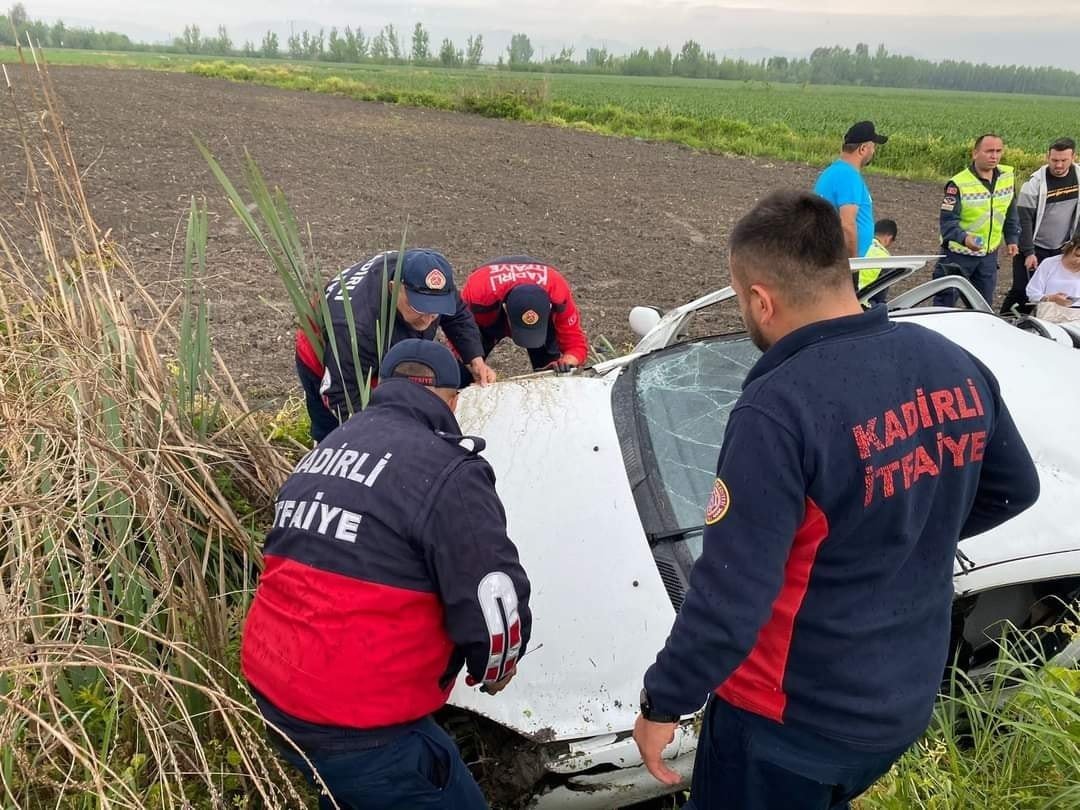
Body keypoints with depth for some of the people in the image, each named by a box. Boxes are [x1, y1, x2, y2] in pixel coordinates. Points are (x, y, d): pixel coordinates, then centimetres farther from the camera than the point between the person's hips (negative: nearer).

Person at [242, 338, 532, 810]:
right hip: (356, 721, -8)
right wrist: (494, 671, 2)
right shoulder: (447, 473, -16)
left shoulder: (324, 452, 11)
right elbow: (494, 608, -20)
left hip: (271, 690, 9)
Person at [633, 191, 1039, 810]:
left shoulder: (780, 410, -30)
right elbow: (1015, 489, 10)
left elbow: (730, 595, -28)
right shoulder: (956, 366, -6)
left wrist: (663, 703, -14)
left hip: (790, 717, -6)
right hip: (908, 699, 6)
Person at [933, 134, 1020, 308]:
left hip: (989, 254, 6)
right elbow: (948, 220, -23)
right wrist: (964, 238, -40)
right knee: (944, 304, 1)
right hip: (958, 254, -5)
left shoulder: (1008, 176, 1)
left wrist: (1012, 239, 9)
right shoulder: (959, 183, -19)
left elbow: (1011, 212, 14)